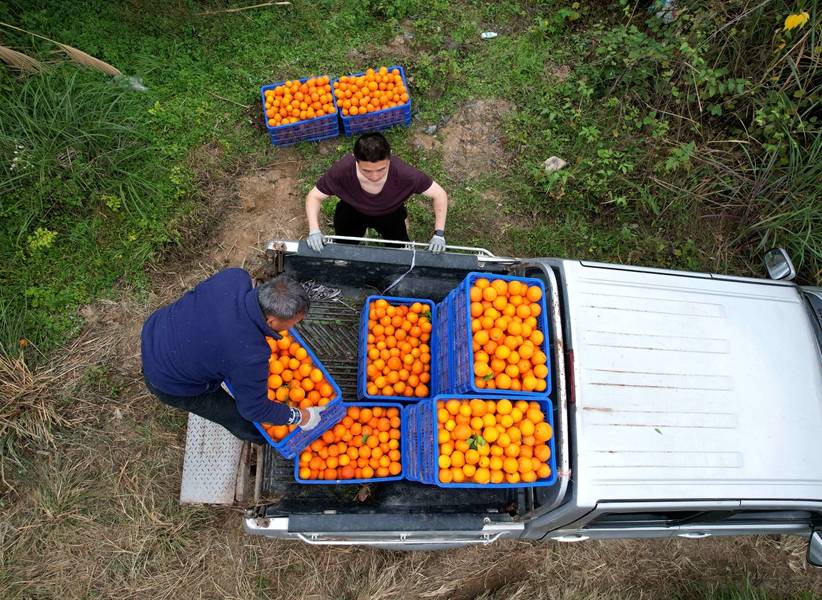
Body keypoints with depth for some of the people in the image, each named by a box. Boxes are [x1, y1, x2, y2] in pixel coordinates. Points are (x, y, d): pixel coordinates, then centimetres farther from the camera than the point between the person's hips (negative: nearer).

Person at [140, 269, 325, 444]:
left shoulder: (236, 277, -24)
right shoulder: (250, 357, -39)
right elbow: (255, 409, -20)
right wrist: (300, 417, -8)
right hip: (169, 384, -6)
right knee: (242, 421, 14)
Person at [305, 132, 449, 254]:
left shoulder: (404, 174, -41)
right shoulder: (342, 170, -40)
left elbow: (439, 194, -26)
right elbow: (314, 197, -22)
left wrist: (439, 233, -33)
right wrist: (314, 230, -37)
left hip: (391, 213, 0)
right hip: (352, 211, 0)